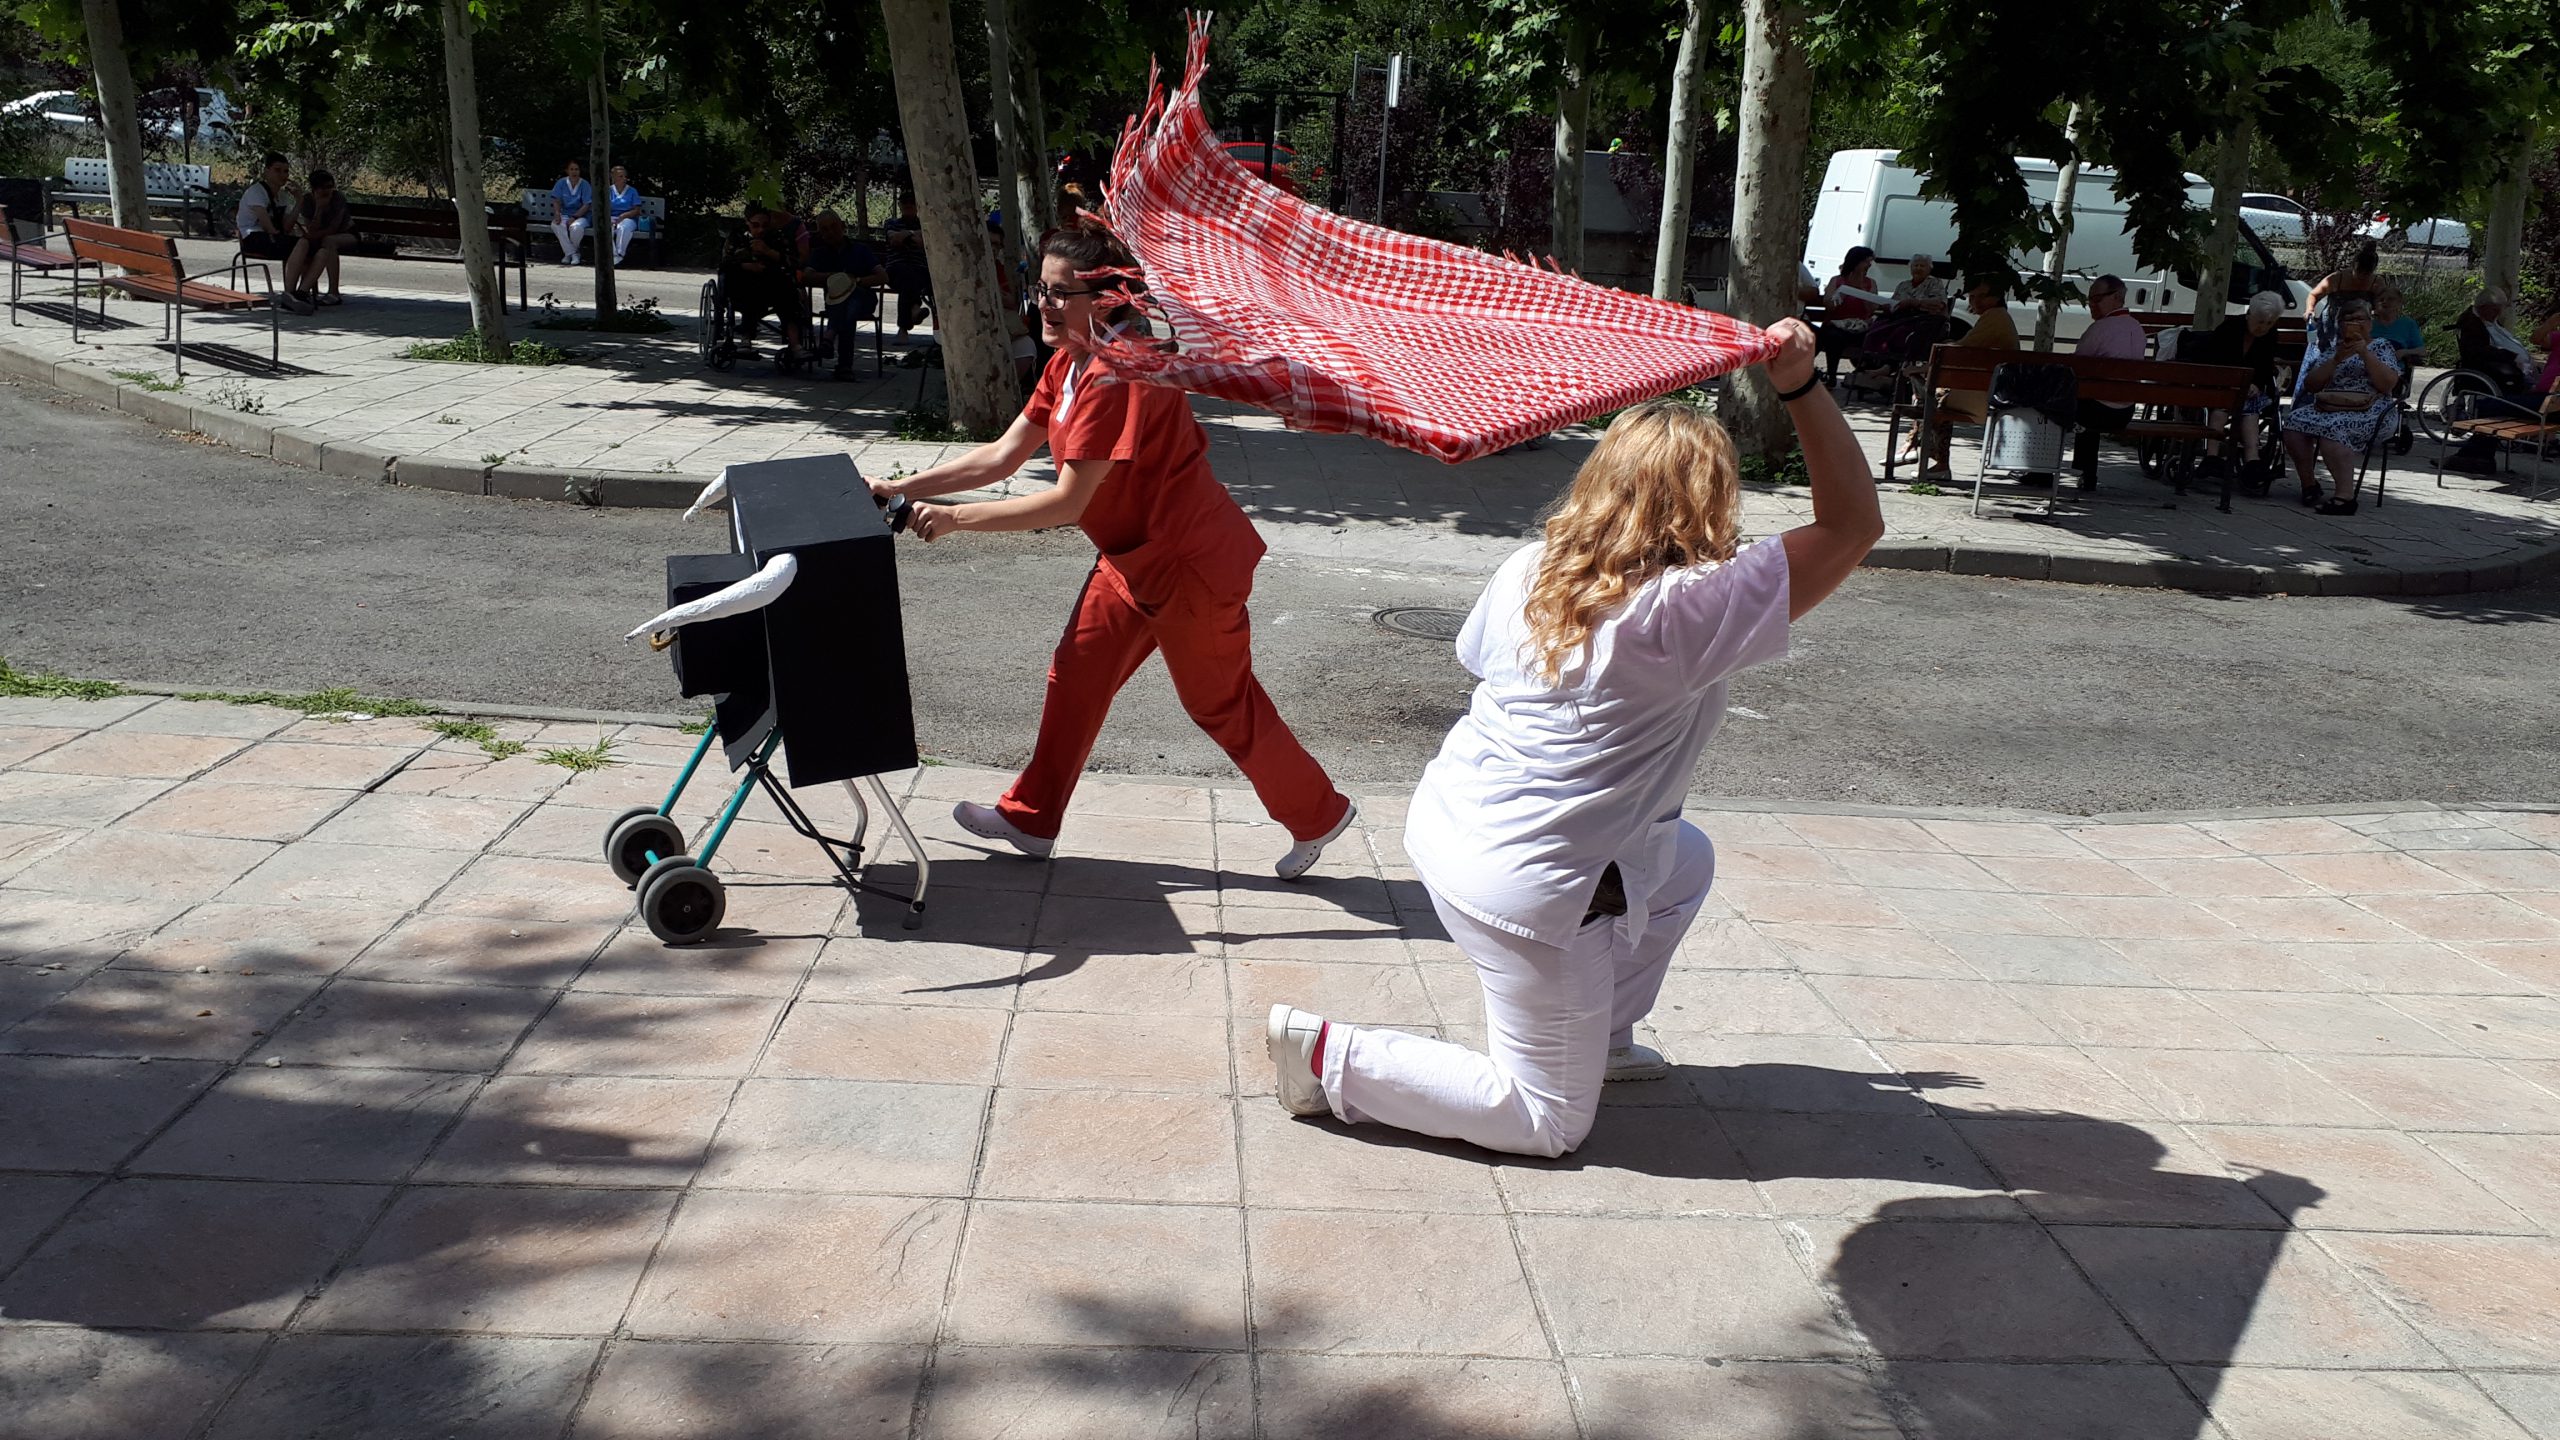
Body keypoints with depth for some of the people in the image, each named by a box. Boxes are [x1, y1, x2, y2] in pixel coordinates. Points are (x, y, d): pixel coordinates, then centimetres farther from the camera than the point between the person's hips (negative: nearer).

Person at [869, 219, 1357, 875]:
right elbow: (1004, 455, 5)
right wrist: (903, 488, -1)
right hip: (1134, 557, 9)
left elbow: (1066, 503, -28)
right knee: (1076, 674, 12)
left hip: (1189, 565, -9)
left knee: (1220, 702, 5)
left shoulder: (1117, 376, -29)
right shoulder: (1068, 363, 3)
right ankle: (1031, 818, 26)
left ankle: (1319, 814, 24)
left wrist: (953, 518, -24)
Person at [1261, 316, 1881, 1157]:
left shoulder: (1529, 568, -3)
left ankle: (1601, 1039, 37)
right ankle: (1331, 1058, 1)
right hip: (1531, 890, -8)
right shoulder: (1691, 608, -22)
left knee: (1685, 860, 30)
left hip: (1445, 824, 8)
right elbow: (1855, 524, -17)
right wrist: (1802, 388, -19)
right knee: (1549, 1125, 10)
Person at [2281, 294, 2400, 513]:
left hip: (2370, 412, -4)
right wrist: (2337, 359, -4)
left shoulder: (2381, 347, 12)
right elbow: (2310, 385, 7)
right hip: (2329, 407, 4)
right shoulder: (2331, 350, 21)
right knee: (2295, 422, -26)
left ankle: (2345, 495, -41)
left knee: (2333, 427, -36)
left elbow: (2388, 384, -4)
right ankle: (2308, 485, -15)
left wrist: (2365, 354, -9)